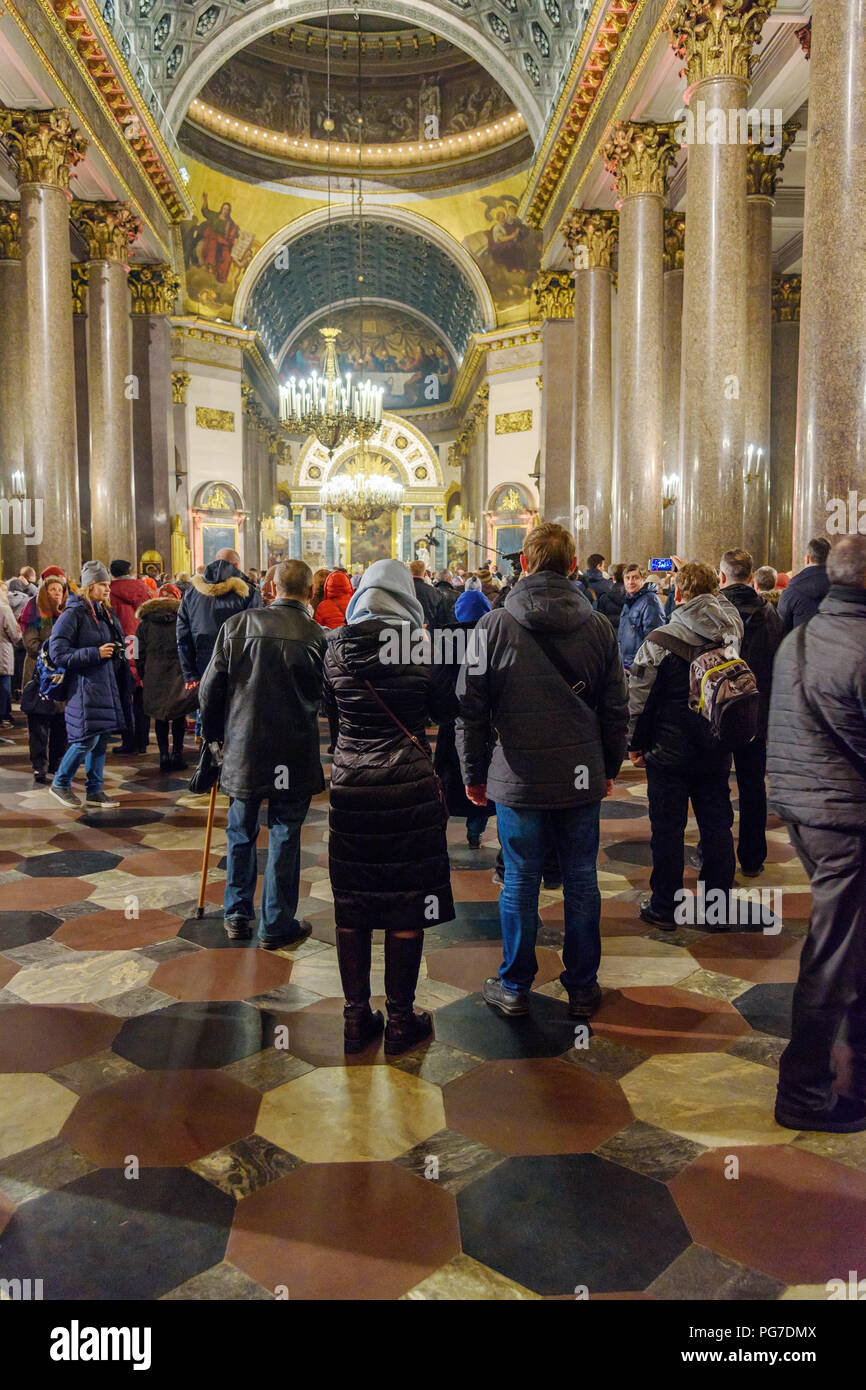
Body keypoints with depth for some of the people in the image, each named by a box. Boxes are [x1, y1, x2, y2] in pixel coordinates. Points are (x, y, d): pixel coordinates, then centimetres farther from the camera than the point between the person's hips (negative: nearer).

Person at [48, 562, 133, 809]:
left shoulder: (107, 614, 17)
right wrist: (95, 653, -19)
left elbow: (118, 651, 26)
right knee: (88, 739, -10)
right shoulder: (73, 615, -8)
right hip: (86, 688, -8)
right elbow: (57, 653, -15)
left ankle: (94, 791, 18)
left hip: (109, 687, 8)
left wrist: (126, 685, 20)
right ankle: (60, 783, 10)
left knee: (102, 738, 9)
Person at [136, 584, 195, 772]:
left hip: (154, 673, 1)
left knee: (160, 716, 7)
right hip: (179, 672, -1)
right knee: (179, 715, 7)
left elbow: (141, 651, 6)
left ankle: (164, 754, 3)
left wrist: (142, 675, 11)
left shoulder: (145, 620, 5)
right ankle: (177, 753, 4)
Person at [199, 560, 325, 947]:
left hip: (243, 748, 2)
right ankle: (277, 925, 19)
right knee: (284, 836, 9)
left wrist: (212, 733, 12)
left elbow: (211, 689, -1)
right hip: (295, 753, -2)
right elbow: (328, 699, -1)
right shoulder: (319, 637, -11)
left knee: (241, 834, 18)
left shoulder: (237, 625, -6)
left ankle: (237, 916, 29)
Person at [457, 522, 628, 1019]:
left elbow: (471, 708, -4)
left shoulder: (494, 626, -7)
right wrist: (610, 767, 18)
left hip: (519, 778, -2)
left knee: (521, 881, 8)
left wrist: (473, 773, 6)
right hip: (582, 777, 2)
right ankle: (583, 988, 24)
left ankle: (515, 987, 22)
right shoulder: (599, 627, 0)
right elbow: (615, 709, 6)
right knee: (581, 880, 11)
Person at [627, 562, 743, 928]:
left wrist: (635, 743, 1)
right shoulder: (730, 635, -1)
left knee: (668, 828, 5)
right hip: (717, 750, 4)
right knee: (717, 825, 12)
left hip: (670, 751, -4)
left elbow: (638, 698, -11)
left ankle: (664, 908, 15)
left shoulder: (660, 641, -15)